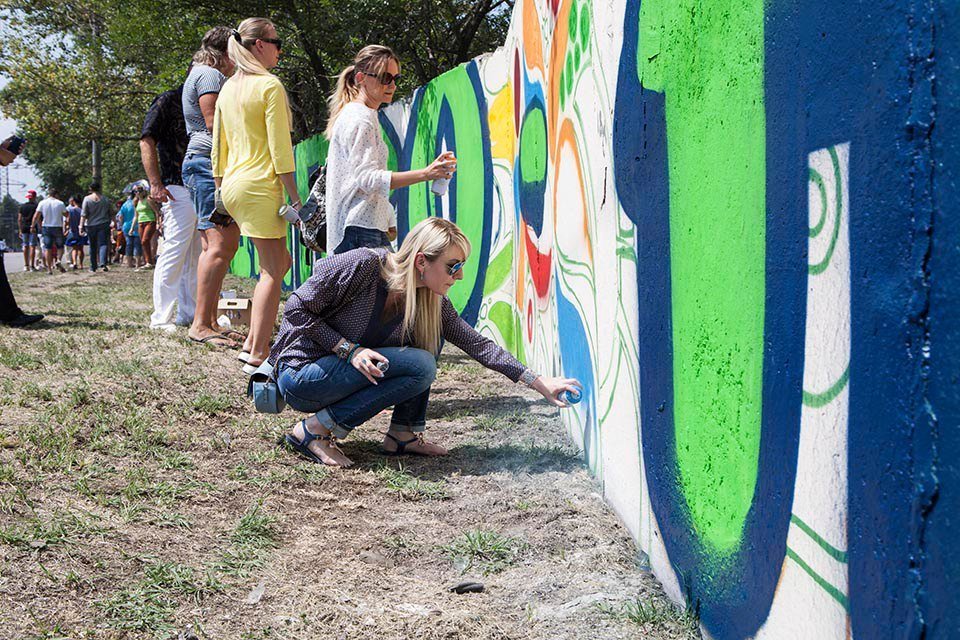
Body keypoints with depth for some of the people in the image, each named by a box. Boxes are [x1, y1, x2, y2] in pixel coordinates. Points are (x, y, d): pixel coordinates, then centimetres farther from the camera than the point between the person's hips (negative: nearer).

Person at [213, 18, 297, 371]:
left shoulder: (228, 88, 15)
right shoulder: (270, 85, -9)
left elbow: (218, 146, 17)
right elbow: (280, 148, -12)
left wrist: (220, 187, 24)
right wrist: (295, 198, -11)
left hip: (232, 186, 8)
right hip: (260, 186, -8)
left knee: (280, 262, 17)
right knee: (272, 272, -5)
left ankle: (253, 342, 14)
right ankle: (258, 357, -9)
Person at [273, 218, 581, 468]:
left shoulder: (433, 303, -3)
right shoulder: (363, 265, -23)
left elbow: (478, 345, 1)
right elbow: (296, 309, -17)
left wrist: (540, 383, -3)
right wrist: (349, 349, -24)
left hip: (338, 370, 7)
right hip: (299, 373, -7)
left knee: (431, 336, -2)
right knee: (420, 366, -21)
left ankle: (403, 434, 1)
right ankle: (314, 430, -16)